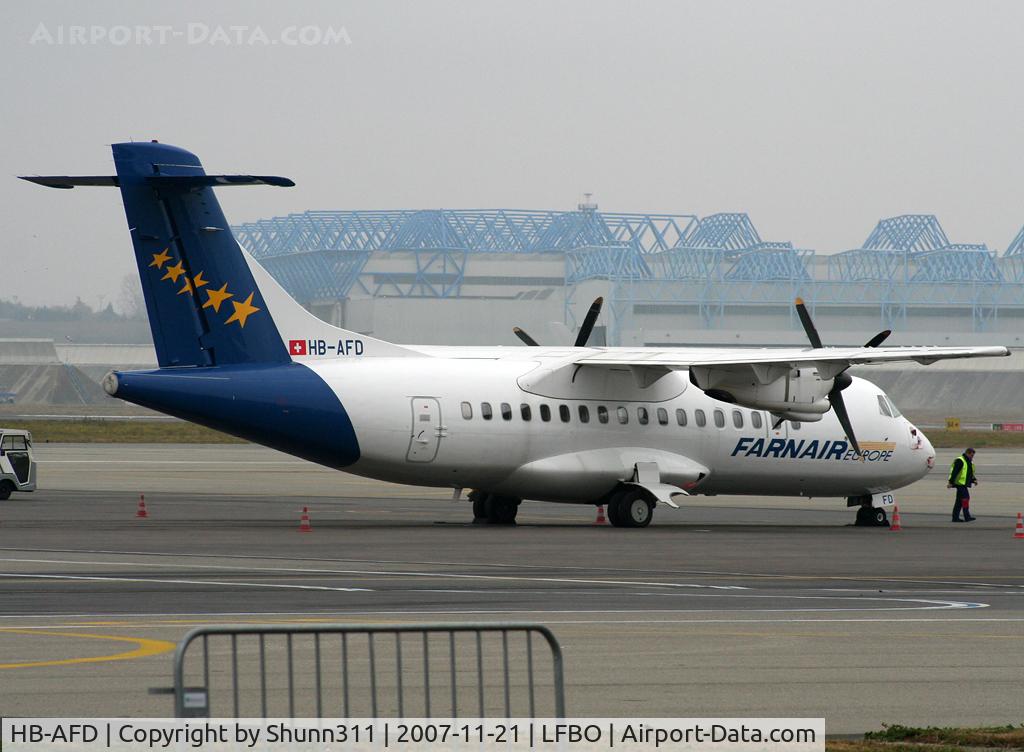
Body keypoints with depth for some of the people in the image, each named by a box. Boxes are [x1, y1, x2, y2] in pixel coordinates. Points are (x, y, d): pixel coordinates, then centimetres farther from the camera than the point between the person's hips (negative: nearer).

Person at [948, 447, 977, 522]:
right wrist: (951, 482, -22)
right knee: (966, 498, -15)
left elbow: (970, 474, 26)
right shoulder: (960, 461, -12)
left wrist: (974, 480, 8)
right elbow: (954, 472, -17)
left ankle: (955, 517, 12)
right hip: (960, 483, -10)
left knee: (959, 501, 10)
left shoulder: (969, 462, 19)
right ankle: (967, 517, -17)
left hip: (964, 485, 10)